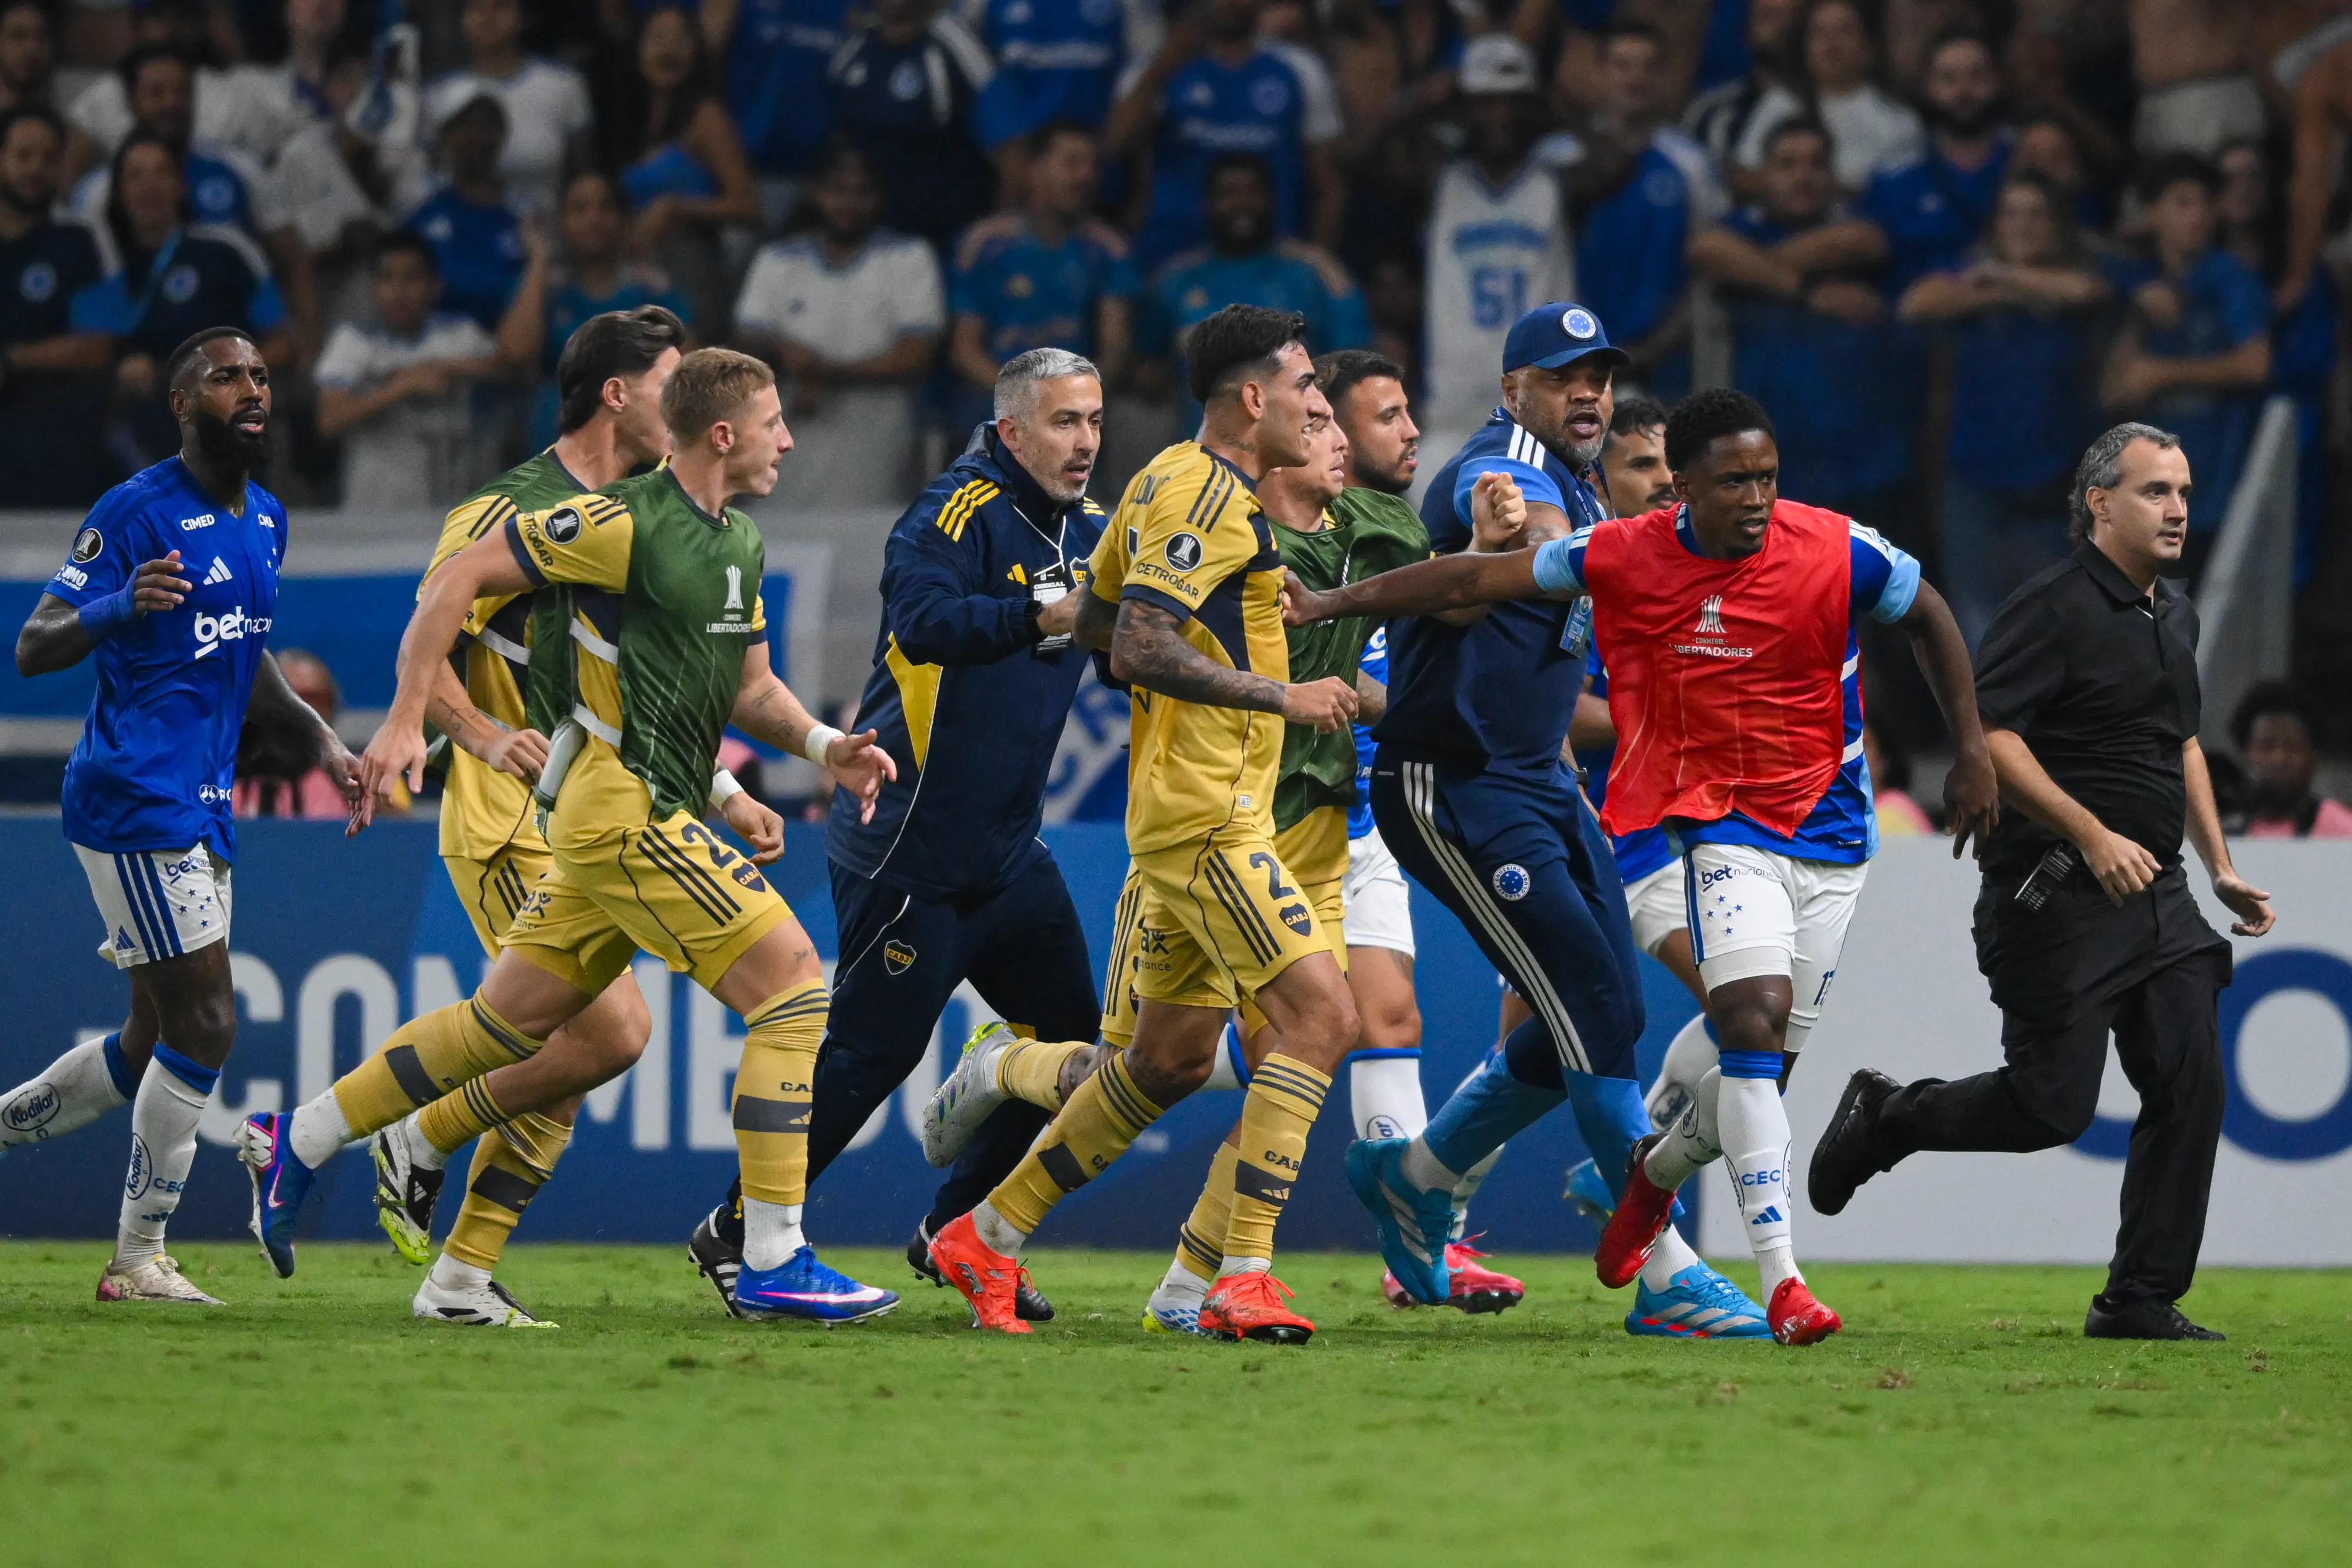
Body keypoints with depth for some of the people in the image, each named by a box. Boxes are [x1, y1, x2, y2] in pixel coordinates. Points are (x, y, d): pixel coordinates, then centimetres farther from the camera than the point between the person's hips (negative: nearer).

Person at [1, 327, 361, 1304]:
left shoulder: (265, 518, 14)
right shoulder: (138, 510, -11)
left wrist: (317, 738, 15)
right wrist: (122, 607, -32)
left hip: (203, 804, 9)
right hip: (133, 798, -9)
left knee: (155, 1043, 11)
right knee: (205, 1023, -10)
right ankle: (139, 1258, -2)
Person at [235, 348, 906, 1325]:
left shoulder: (740, 542, 14)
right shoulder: (624, 524, -14)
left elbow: (748, 687, 23)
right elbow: (459, 577, -9)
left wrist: (823, 746, 3)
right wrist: (407, 720, -11)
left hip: (647, 819, 10)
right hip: (626, 812, -10)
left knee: (509, 1020, 16)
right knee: (795, 982, -13)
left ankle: (297, 1142, 27)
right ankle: (773, 1262, -13)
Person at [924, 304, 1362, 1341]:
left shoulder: (1172, 481, 17)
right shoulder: (1206, 494, -14)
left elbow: (1096, 622, 25)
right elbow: (1140, 645, -24)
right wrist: (1280, 697, -22)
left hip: (1196, 815, 11)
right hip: (1205, 815, -11)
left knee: (1173, 1059, 14)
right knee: (1321, 1016, -15)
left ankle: (989, 1236, 22)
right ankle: (1242, 1278, -18)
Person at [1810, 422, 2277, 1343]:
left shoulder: (2175, 616, 16)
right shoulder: (2052, 609, -12)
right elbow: (1986, 734, -19)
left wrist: (2220, 868, 23)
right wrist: (2093, 836, -24)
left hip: (2156, 890, 8)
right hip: (2057, 896, -8)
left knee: (2191, 1085, -3)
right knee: (2051, 1106, -7)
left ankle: (2141, 1300, 2)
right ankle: (1884, 1119, 19)